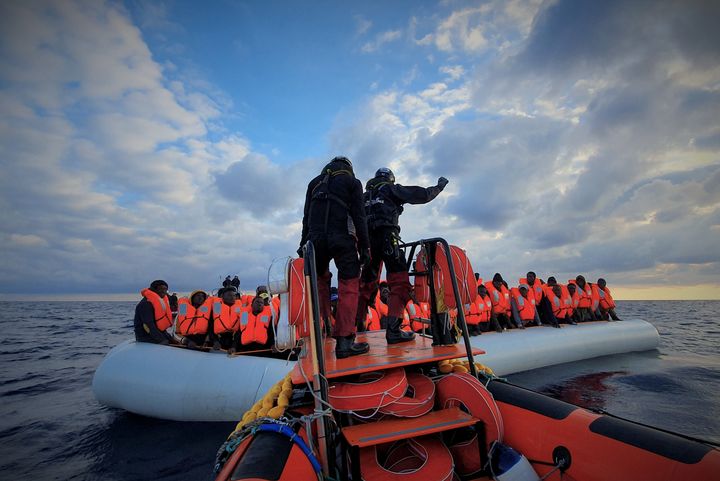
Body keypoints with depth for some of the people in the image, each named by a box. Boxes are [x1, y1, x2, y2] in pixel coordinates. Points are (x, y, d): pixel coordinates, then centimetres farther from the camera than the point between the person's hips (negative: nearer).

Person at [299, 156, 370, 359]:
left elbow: (306, 216, 17)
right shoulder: (352, 181, 10)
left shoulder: (315, 182, 22)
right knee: (349, 285, -2)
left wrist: (304, 243, 18)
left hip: (316, 239, 4)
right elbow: (358, 216, -1)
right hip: (342, 239, -4)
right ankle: (344, 340, -7)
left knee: (320, 279, 23)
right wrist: (365, 246, -2)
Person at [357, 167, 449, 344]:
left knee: (367, 284, 14)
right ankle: (393, 330, -18)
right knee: (400, 283, -7)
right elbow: (423, 195, 9)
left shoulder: (366, 195, 27)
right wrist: (439, 186, 25)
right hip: (387, 238, -6)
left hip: (369, 240, 6)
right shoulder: (392, 189, 11)